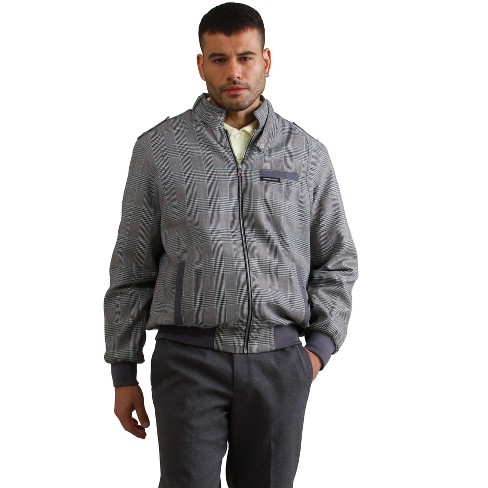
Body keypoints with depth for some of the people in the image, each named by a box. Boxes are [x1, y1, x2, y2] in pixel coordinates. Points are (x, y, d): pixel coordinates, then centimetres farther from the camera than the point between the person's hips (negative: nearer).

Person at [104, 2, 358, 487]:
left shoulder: (307, 154, 8)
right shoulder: (159, 148, 4)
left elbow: (337, 262, 13)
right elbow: (130, 267, 6)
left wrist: (320, 346, 0)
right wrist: (124, 373, 5)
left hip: (279, 362, 2)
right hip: (189, 359, -1)